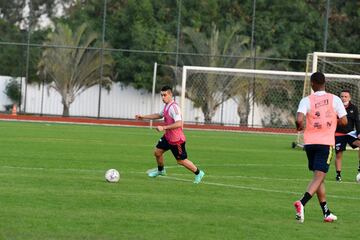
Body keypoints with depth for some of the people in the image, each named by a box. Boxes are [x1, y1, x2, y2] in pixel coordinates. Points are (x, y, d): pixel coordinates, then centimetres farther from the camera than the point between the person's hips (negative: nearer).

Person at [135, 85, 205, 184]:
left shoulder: (174, 107, -25)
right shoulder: (166, 106, 5)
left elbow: (179, 123, -34)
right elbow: (159, 115, 26)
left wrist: (163, 127, -33)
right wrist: (144, 117, 26)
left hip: (176, 139, -9)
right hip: (168, 137, 9)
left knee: (181, 160, 1)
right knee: (157, 152, 16)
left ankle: (198, 173, 18)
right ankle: (161, 170, 41)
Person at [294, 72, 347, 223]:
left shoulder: (306, 100, -3)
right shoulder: (334, 99, -2)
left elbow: (299, 119, -18)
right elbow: (344, 121, -3)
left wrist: (299, 127, 5)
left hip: (309, 142, 2)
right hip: (326, 142, -2)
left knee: (319, 176, 16)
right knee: (318, 177, -7)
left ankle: (326, 213, 20)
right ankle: (302, 203, -31)